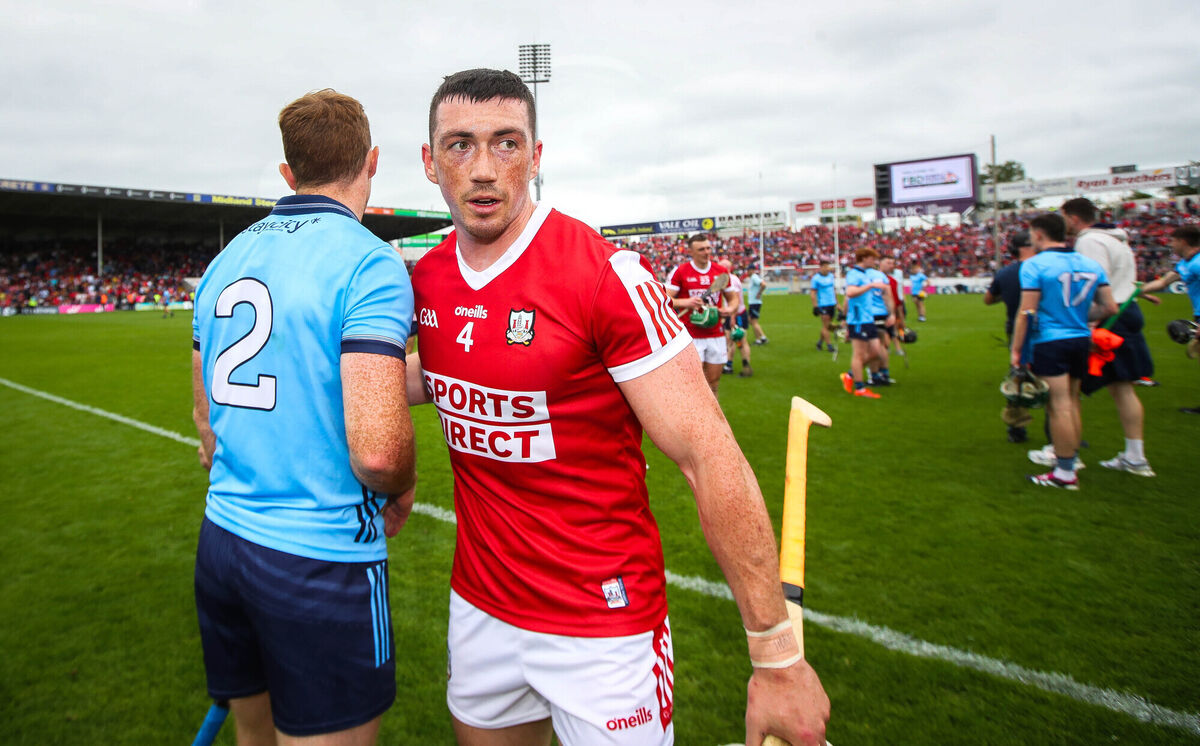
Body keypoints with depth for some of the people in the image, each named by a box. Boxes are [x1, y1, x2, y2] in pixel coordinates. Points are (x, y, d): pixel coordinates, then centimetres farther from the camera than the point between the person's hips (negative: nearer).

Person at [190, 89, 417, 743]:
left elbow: (205, 412, 14)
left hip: (220, 539, 7)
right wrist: (401, 492, -3)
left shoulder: (224, 261, 7)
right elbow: (377, 449, -25)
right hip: (323, 559, -7)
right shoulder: (369, 263, -16)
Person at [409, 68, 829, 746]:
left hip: (603, 626, -5)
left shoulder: (607, 275, -20)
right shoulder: (427, 279, 0)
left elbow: (709, 455, -21)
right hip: (478, 606, 6)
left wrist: (778, 657, -20)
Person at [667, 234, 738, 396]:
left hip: (716, 335, 4)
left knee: (713, 383, 8)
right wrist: (686, 302, -22)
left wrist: (729, 309, -4)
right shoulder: (680, 271, -3)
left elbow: (732, 298, 18)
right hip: (691, 336, -4)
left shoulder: (721, 271, 8)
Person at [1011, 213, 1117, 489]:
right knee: (1072, 403, 16)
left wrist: (1016, 350, -9)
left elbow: (1026, 312, -14)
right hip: (1082, 341, 7)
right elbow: (1110, 308, 6)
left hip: (1050, 342, -7)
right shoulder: (1091, 264, 7)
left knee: (1059, 406, -4)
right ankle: (1068, 458, 26)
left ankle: (1065, 472, 0)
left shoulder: (1034, 265, -10)